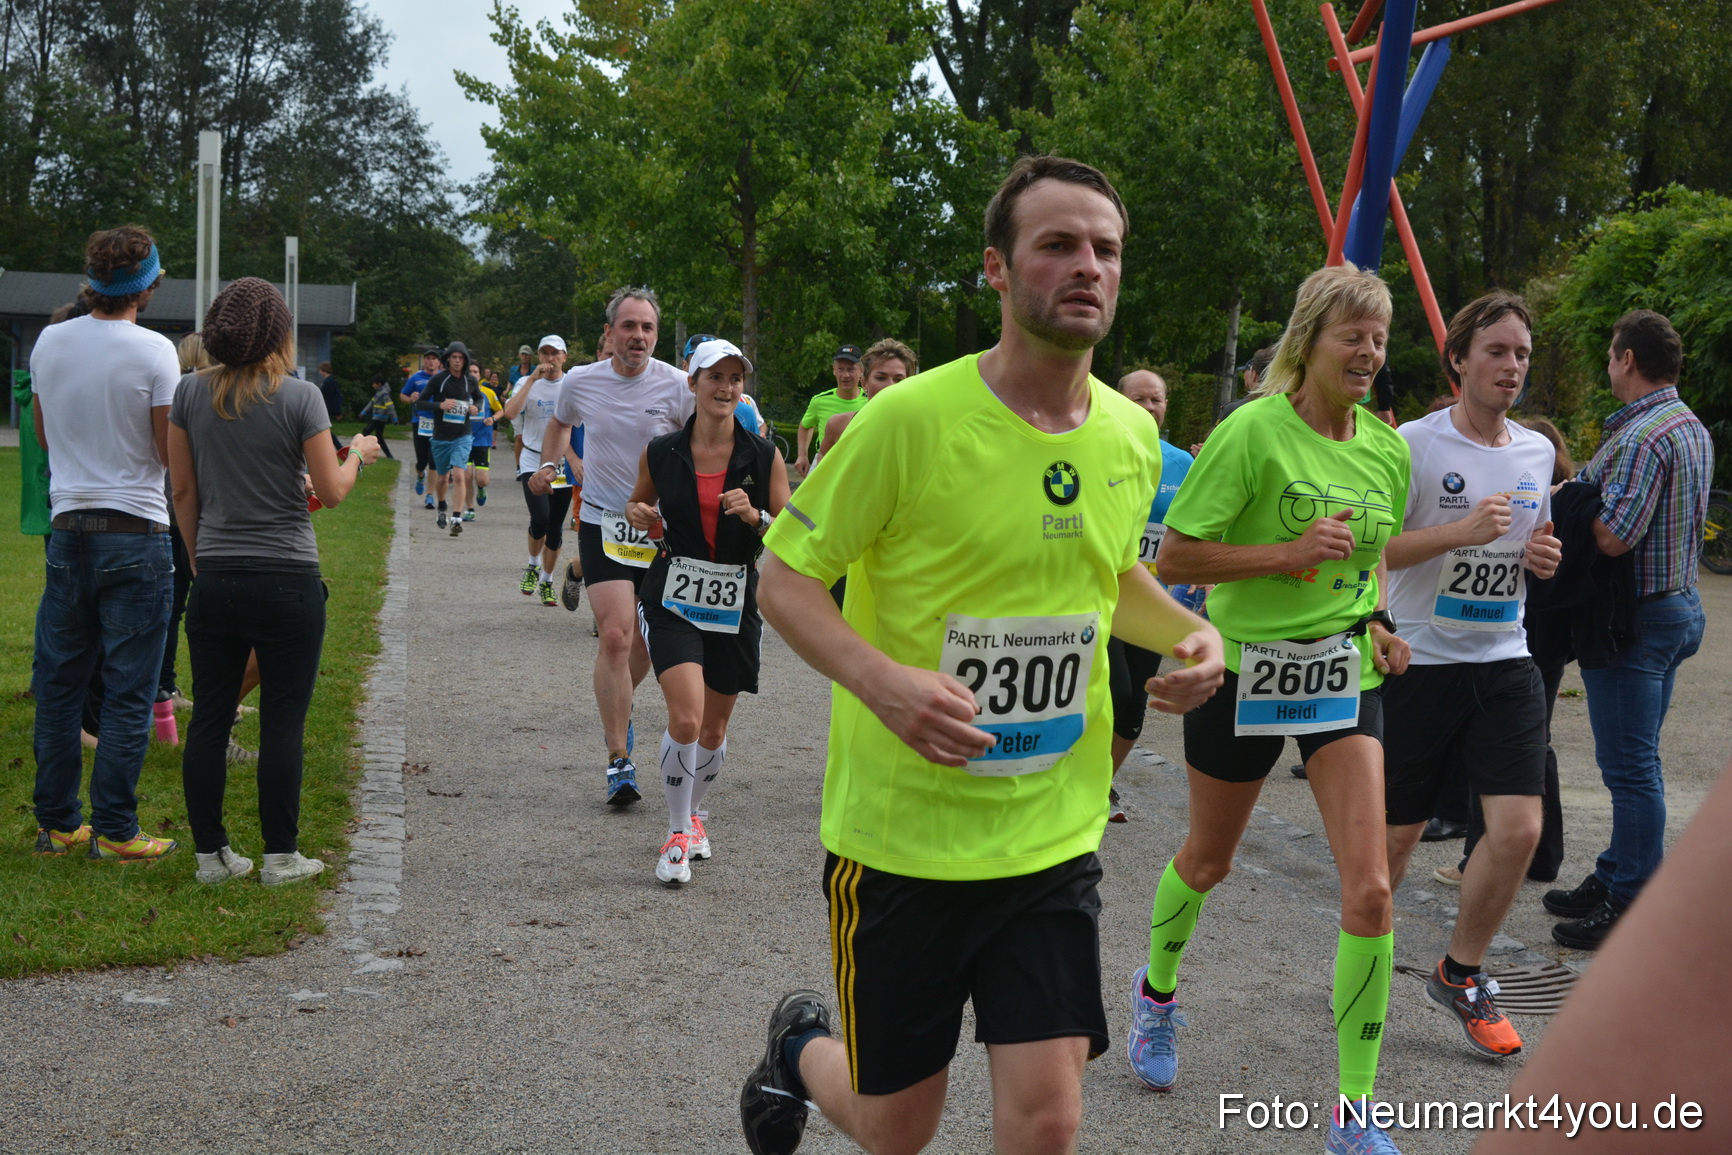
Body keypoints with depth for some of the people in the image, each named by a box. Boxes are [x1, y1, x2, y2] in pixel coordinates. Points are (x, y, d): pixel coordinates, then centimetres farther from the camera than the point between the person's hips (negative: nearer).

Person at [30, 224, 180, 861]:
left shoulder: (49, 342, 4)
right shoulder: (153, 351, -12)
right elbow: (173, 451, -9)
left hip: (67, 530, 5)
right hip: (136, 534, -5)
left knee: (57, 686, 12)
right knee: (128, 693, 1)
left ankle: (56, 823, 18)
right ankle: (114, 831, 4)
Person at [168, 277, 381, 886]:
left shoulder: (190, 392, 2)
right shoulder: (299, 396, -9)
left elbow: (184, 491, 7)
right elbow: (331, 491, -6)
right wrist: (357, 454, 13)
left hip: (215, 580, 4)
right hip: (287, 581, -4)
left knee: (209, 719, 9)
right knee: (282, 723, 3)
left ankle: (210, 854, 15)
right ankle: (280, 857, 9)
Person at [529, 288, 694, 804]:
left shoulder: (678, 386, -7)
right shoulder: (579, 382, -1)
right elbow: (560, 423, 22)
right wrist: (550, 465, 6)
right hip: (603, 524, -1)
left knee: (647, 642, 9)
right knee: (615, 636, -15)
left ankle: (617, 706, 42)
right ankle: (619, 761, -10)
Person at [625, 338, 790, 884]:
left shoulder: (764, 457, -3)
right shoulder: (661, 453, -2)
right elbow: (641, 505, 16)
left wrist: (755, 516, -20)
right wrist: (638, 514, -7)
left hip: (736, 604, 2)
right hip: (673, 600, -2)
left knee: (714, 726, 13)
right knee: (686, 717, -19)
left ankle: (694, 813, 39)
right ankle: (677, 835, -3)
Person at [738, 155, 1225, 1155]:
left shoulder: (1133, 436, 3)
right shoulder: (911, 418, -15)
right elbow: (785, 575, -8)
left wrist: (1190, 632, 1)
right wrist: (880, 679, -27)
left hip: (1053, 838, 4)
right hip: (900, 835, -4)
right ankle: (803, 1046, 45)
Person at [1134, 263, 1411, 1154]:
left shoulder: (1387, 447, 2)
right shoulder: (1254, 430, -16)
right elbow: (1173, 557, -16)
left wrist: (1378, 621, 3)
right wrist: (1287, 554, -24)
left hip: (1344, 673, 4)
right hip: (1245, 670, -4)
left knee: (1370, 888, -8)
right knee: (1207, 860, 17)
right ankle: (1157, 989, 50)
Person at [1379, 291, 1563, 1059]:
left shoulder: (1536, 451, 8)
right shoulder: (1415, 444, -10)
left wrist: (1542, 555, 1)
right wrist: (1461, 531, -24)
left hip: (1504, 663, 5)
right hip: (1420, 660, -4)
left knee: (1518, 829, -7)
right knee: (1396, 834, 6)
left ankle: (1461, 974, 14)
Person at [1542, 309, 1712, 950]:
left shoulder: (1642, 435, -21)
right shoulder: (1693, 428, 12)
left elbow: (1613, 537, -27)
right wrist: (1584, 494, 11)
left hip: (1636, 619, -10)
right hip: (1678, 605, 10)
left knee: (1630, 765, -4)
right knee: (1633, 760, 18)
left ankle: (1633, 908, 2)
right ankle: (1616, 877, 28)